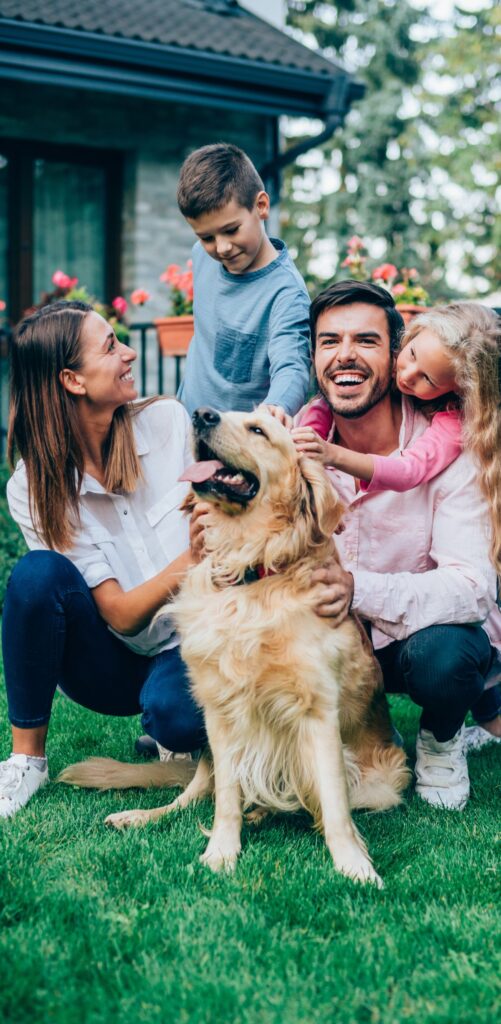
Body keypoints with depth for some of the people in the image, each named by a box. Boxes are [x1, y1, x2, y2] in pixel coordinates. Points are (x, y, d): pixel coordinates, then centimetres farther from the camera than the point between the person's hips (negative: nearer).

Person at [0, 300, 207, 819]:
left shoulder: (168, 422, -9)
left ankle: (159, 718, 4)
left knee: (176, 716, -35)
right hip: (115, 664, 1)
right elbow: (120, 616, -18)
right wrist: (189, 560, -36)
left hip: (190, 644, 0)